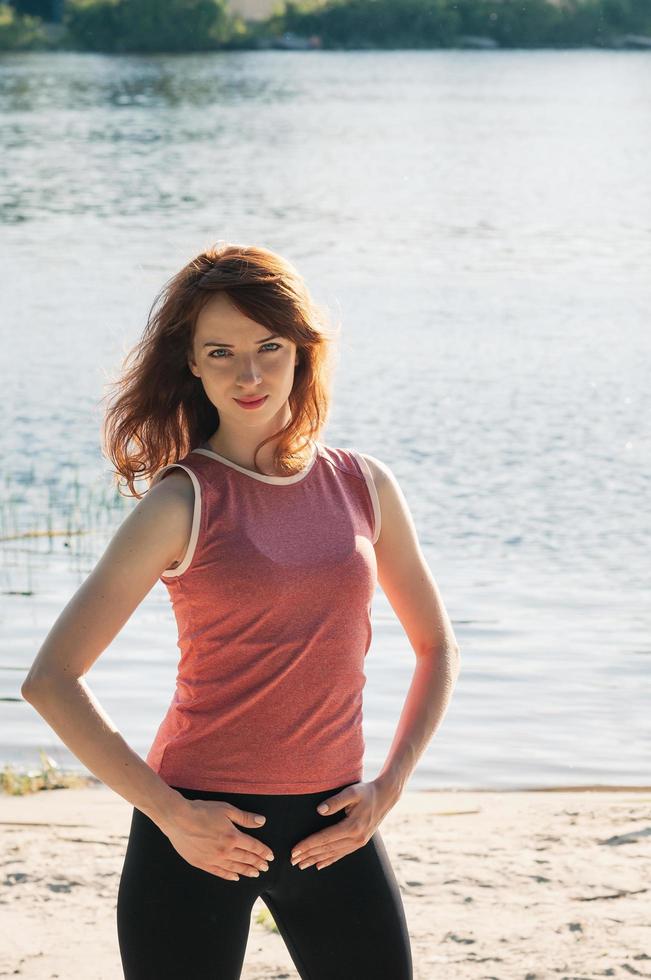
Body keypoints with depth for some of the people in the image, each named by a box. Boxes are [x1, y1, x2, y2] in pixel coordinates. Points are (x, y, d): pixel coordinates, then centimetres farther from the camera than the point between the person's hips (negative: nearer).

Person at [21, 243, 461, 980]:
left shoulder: (364, 487, 4)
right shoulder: (182, 503, -7)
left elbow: (437, 649, 15)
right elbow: (50, 679, -10)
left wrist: (388, 787, 2)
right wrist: (168, 812, -13)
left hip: (330, 825, 3)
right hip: (203, 830, -3)